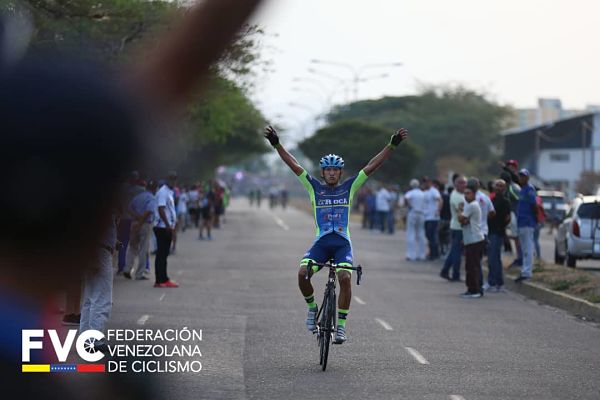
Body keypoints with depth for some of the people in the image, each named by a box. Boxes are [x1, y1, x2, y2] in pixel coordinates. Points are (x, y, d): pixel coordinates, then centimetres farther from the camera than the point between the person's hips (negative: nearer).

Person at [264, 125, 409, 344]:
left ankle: (341, 324, -13)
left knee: (345, 277, -25)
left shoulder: (349, 188, 10)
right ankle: (312, 307, 5)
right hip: (321, 243, 0)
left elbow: (372, 166, 5)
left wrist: (392, 145, -2)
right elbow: (294, 165, 4)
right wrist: (276, 144, -6)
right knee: (302, 273, -23)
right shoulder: (314, 188, 10)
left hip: (342, 243, 0)